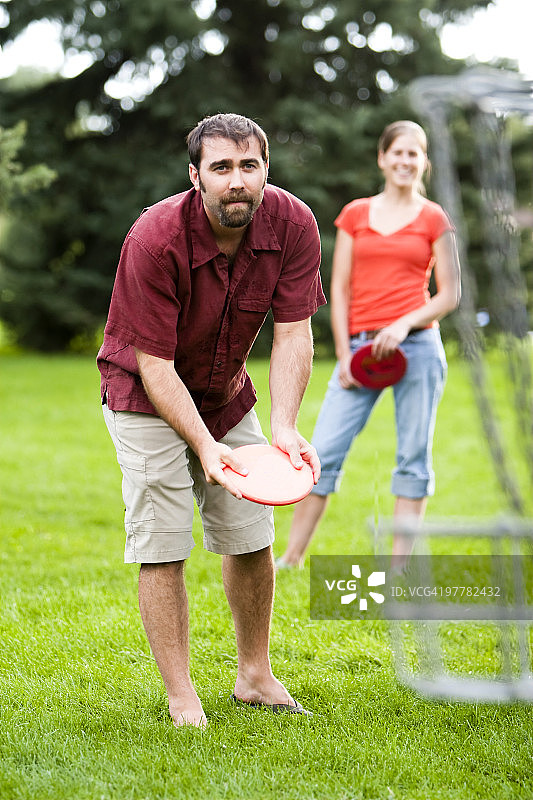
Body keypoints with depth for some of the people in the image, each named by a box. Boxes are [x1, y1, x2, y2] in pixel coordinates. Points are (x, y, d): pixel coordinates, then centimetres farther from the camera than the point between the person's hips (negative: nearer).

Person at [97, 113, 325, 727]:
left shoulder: (293, 224, -19)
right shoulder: (154, 240, -31)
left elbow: (292, 333, -17)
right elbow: (155, 365, -28)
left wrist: (283, 427, -31)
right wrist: (204, 445, -38)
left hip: (227, 393, 5)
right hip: (145, 395, -5)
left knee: (252, 538, 8)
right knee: (162, 549, -9)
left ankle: (255, 676, 26)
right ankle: (182, 701, 0)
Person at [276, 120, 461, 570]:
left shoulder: (434, 220, 6)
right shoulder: (355, 215, 12)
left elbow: (450, 294, 4)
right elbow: (340, 289, 10)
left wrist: (405, 324, -12)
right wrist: (344, 354, 1)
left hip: (417, 346, -1)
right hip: (361, 346, 2)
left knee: (414, 457, 0)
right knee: (324, 452, -2)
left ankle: (399, 567, 6)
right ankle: (291, 559, 6)